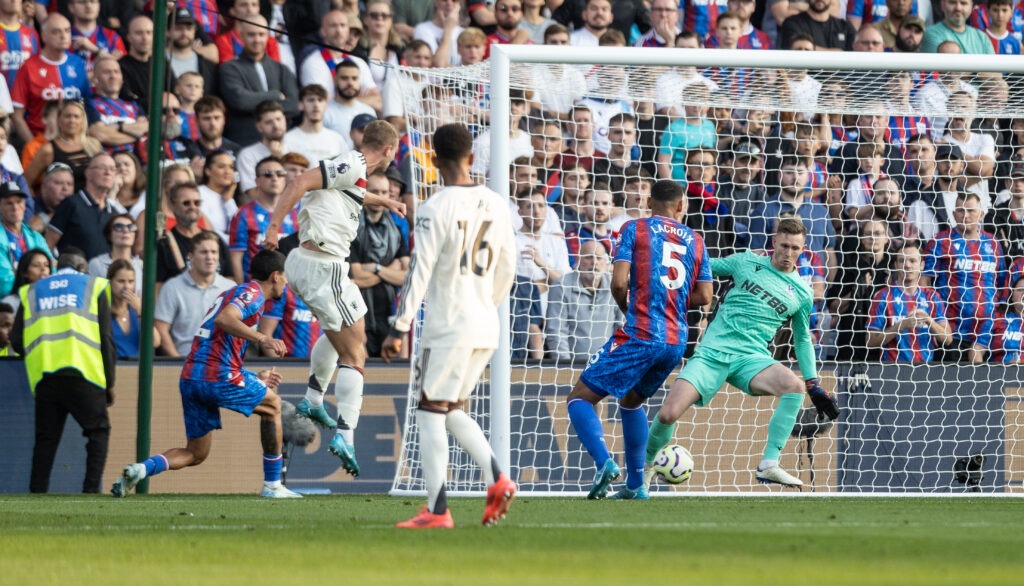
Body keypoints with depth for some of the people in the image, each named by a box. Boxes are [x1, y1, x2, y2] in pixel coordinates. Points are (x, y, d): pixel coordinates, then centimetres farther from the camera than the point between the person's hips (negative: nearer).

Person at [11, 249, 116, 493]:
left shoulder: (31, 292, 18)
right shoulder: (93, 287, 11)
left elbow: (17, 342, 14)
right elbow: (106, 339, 6)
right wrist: (110, 383, 11)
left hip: (44, 378, 3)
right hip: (84, 373, -3)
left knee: (46, 438, 8)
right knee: (98, 432, 6)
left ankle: (36, 494, 2)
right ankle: (91, 489, -8)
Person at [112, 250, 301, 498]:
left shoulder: (234, 292, 27)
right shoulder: (252, 292, -2)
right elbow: (224, 319, -24)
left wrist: (255, 377, 35)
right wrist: (262, 339, -33)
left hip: (190, 377, 8)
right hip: (219, 376, -8)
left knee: (195, 454, 13)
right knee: (272, 404, 15)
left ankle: (141, 469, -12)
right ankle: (272, 485, 16)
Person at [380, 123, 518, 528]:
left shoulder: (436, 208, -11)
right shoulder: (496, 205, 8)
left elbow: (420, 272, -14)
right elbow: (506, 270, 16)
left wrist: (400, 328, -11)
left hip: (448, 324, -7)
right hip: (486, 327, 7)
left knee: (430, 413, -1)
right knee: (451, 410, 19)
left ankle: (437, 511, -6)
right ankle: (496, 478, 1)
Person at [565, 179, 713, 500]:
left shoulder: (635, 229, 2)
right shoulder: (695, 241, 14)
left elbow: (619, 283, -8)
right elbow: (704, 297, 9)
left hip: (639, 335, -5)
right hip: (676, 340, 5)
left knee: (580, 398, 1)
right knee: (632, 400, 29)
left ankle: (604, 462, -24)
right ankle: (635, 483, 24)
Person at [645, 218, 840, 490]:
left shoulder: (802, 292, 9)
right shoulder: (746, 262, 6)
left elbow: (803, 339, 20)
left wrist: (815, 387, 16)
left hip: (751, 358, 1)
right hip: (712, 352, -1)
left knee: (795, 386, -32)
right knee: (668, 414, -16)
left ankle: (769, 465, -25)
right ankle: (646, 465, 16)